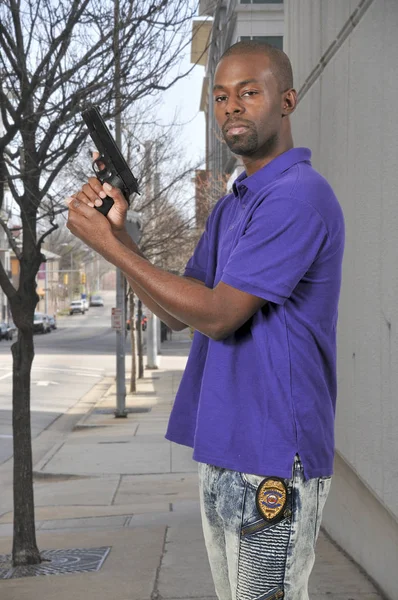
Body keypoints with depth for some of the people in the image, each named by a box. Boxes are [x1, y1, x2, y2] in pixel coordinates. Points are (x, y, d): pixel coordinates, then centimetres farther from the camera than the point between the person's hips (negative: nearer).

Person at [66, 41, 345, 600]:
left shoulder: (300, 195, -15)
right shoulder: (230, 206, 17)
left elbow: (218, 315, -19)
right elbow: (178, 312, 13)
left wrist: (109, 245, -14)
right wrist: (119, 232, -1)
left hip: (273, 459, -9)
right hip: (223, 449, 9)